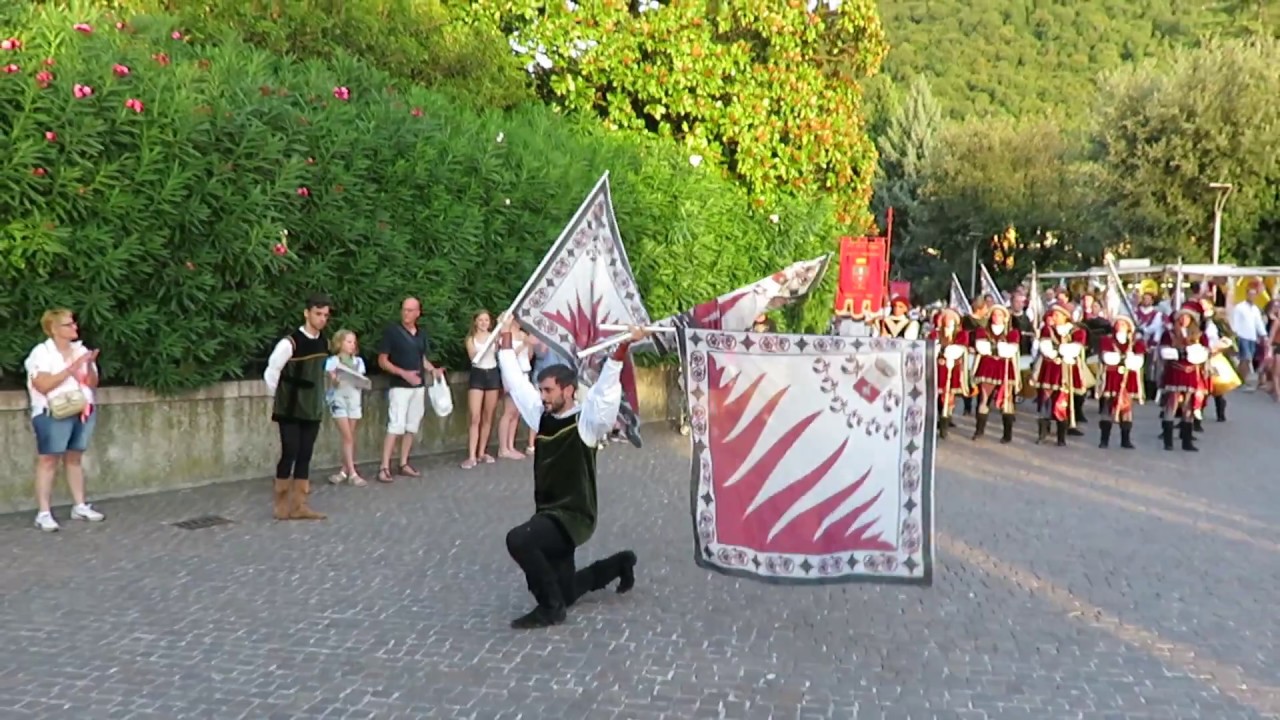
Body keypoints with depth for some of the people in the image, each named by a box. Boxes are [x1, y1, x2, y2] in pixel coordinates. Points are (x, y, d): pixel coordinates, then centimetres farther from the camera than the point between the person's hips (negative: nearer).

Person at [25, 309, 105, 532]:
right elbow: (43, 385, -17)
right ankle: (43, 513, -4)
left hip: (82, 411, 6)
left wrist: (90, 365, -8)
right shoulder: (41, 352, -6)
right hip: (53, 414, -5)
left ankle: (80, 506, 17)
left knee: (75, 458, 11)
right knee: (48, 461, -5)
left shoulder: (81, 350, 11)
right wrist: (72, 367, -17)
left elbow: (93, 384, 11)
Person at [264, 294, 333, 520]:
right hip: (291, 410, -6)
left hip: (312, 410, 6)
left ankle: (299, 505, 13)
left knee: (305, 456, 8)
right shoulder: (290, 342, -16)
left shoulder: (323, 343, 5)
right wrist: (278, 399, 0)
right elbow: (271, 372, -9)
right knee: (290, 454, -4)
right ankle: (281, 505, 7)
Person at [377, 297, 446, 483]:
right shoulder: (392, 331, -8)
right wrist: (404, 373, -19)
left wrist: (433, 370, 1)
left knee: (412, 427, 9)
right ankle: (384, 468, -12)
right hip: (399, 386, -6)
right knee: (396, 426, -14)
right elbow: (382, 361, -8)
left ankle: (404, 464, 17)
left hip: (419, 387, 6)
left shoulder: (421, 334, 9)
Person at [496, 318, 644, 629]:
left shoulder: (587, 421, -13)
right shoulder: (542, 417, 4)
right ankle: (620, 564, 41)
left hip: (573, 517, -8)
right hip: (549, 514, 8)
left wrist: (622, 348, -39)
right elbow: (518, 382, 13)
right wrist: (506, 341, 17)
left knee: (518, 540, -32)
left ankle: (550, 607, -13)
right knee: (566, 592, 17)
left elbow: (606, 387, -26)